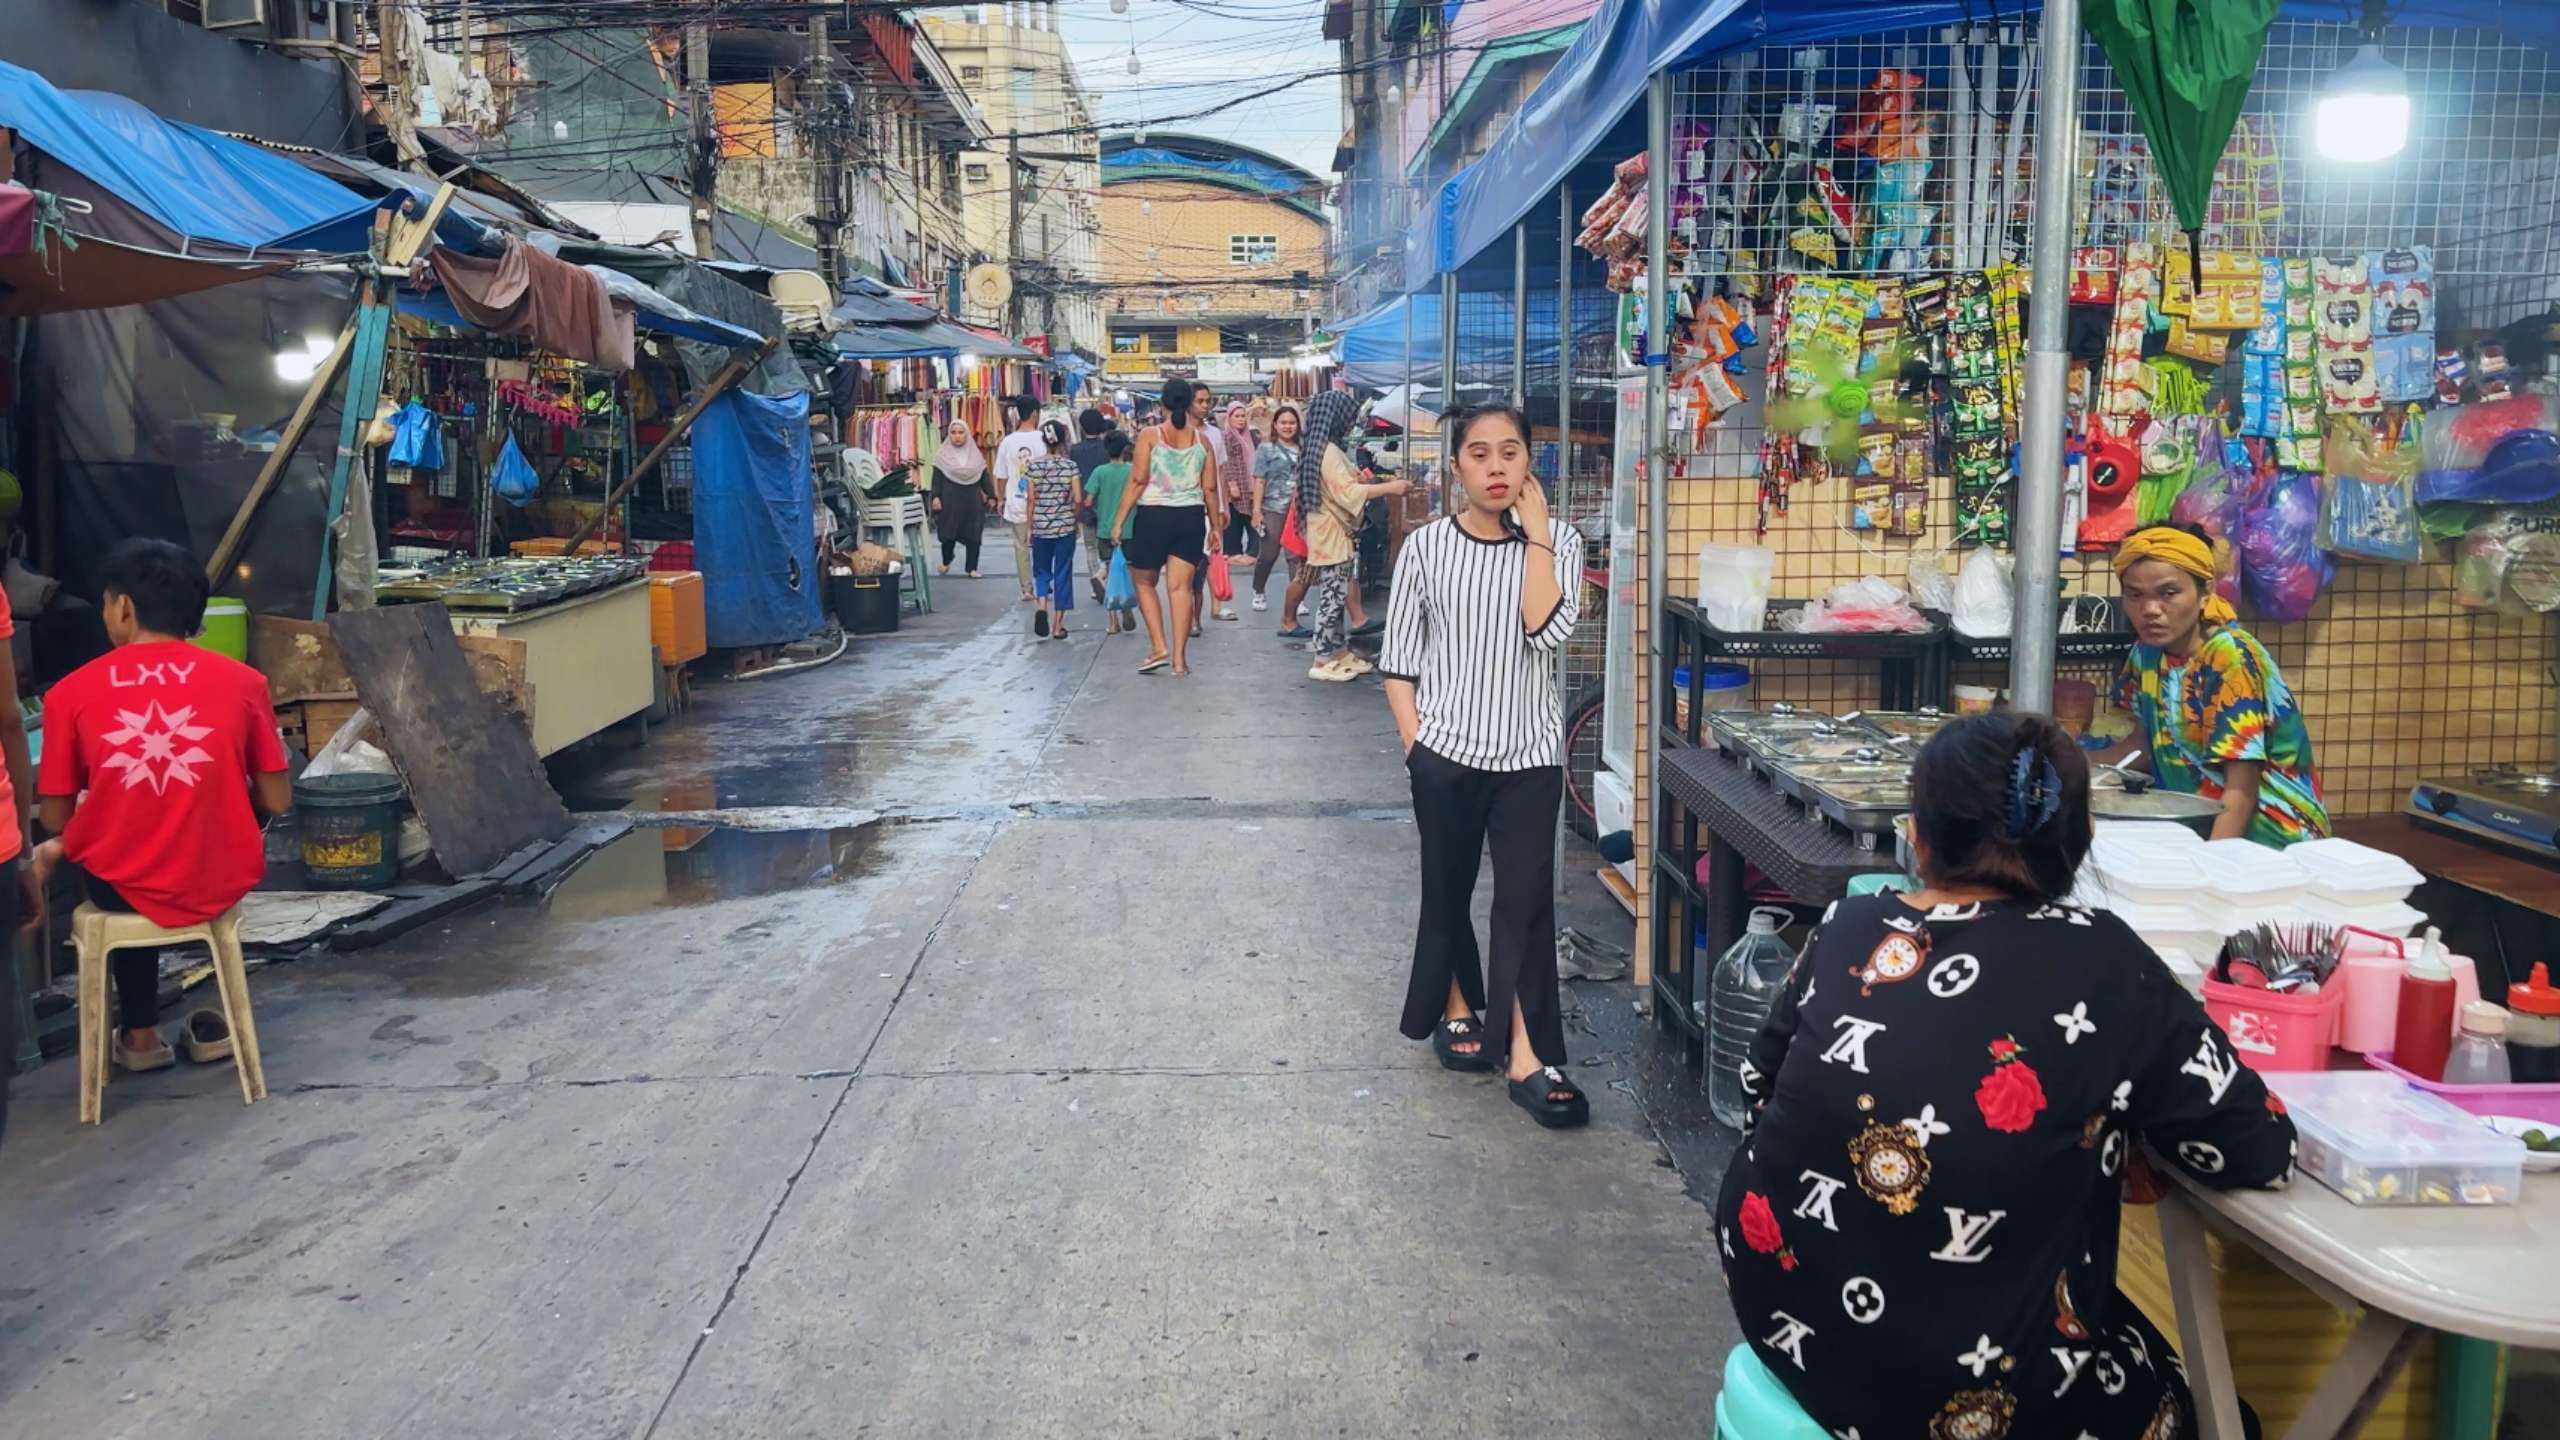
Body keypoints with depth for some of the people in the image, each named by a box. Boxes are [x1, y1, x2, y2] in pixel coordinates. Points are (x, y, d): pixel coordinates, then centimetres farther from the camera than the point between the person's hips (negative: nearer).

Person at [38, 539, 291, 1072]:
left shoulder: (71, 693, -7)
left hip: (122, 887, 0)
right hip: (222, 883, 0)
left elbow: (56, 819, -1)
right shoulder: (242, 681, -5)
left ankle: (141, 1033, 37)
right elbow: (277, 801, -2)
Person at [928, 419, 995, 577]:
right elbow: (937, 478, -3)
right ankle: (946, 562, 28)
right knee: (948, 534, 3)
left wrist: (991, 496, 2)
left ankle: (972, 567, 9)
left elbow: (984, 477, 8)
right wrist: (935, 497, -13)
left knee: (973, 535, 0)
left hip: (972, 500, 2)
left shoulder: (976, 455, 7)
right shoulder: (942, 455, 0)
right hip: (950, 500, -2)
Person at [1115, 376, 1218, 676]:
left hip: (1154, 516, -2)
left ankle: (1159, 648, 4)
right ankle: (1179, 658, 2)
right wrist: (1214, 525, 15)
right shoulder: (1202, 440, 3)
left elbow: (1137, 481, -9)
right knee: (1180, 586, 4)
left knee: (1144, 582, 14)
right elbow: (1210, 488, 4)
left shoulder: (1150, 436, -5)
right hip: (1191, 517, 2)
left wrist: (1120, 520, -4)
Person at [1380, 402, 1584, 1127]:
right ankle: (1457, 1008, 36)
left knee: (1527, 901, -4)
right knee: (1448, 892, 14)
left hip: (1529, 754, 0)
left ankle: (1525, 1055, 0)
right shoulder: (1427, 546, -3)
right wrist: (1415, 744, -7)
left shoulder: (1554, 541, -1)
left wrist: (1535, 532, -15)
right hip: (1447, 753, 0)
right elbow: (1398, 660, 0)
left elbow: (1548, 632, -18)